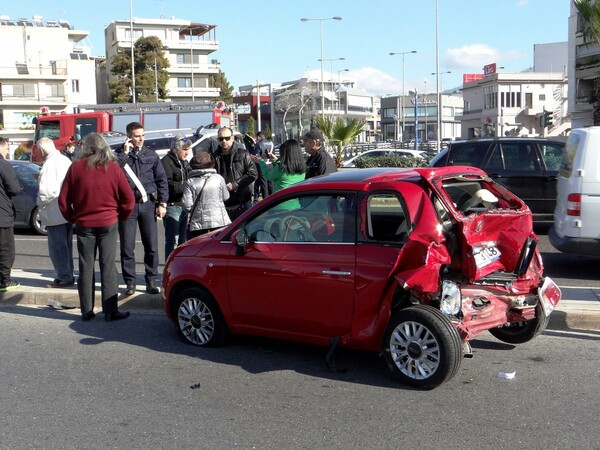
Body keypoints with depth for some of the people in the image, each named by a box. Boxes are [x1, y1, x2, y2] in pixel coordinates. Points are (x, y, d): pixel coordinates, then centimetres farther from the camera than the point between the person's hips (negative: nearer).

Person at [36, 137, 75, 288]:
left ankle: (64, 277, 1)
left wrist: (39, 202, -8)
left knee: (57, 246, -2)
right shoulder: (65, 160, 11)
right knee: (66, 245, 17)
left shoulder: (49, 164, -18)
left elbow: (48, 191, -25)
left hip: (55, 213, -9)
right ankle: (67, 275, 24)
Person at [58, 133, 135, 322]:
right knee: (108, 267, 3)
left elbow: (64, 200, -1)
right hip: (108, 223, -1)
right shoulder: (113, 168, -4)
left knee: (86, 267, 9)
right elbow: (128, 198, -3)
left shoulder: (76, 167, -3)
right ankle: (110, 311, 3)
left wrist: (72, 218, 13)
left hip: (83, 225, 1)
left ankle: (87, 311, 13)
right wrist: (120, 216, 12)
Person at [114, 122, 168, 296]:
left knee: (152, 246, 3)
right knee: (127, 247, 2)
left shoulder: (151, 155, 8)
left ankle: (151, 281, 14)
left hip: (148, 204, 2)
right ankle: (130, 282, 12)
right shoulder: (120, 155, 3)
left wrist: (162, 203, 3)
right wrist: (124, 153, -14)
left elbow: (162, 180, 10)